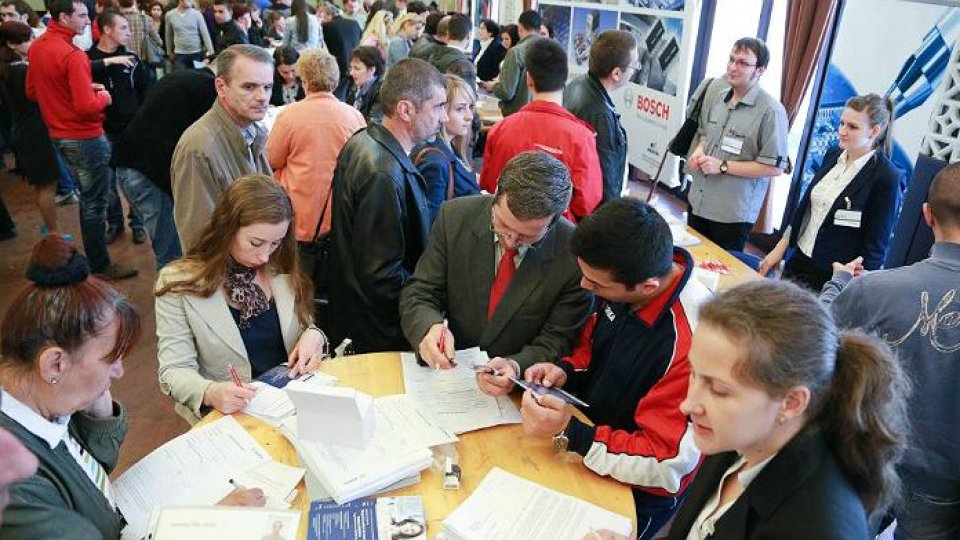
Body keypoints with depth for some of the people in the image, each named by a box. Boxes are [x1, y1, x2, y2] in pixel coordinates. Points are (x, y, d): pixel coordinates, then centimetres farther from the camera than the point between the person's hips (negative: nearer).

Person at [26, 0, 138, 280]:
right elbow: (87, 107, -25)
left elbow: (32, 92, 15)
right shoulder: (73, 55, -22)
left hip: (59, 135, 9)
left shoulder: (37, 47, 6)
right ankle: (100, 266, 13)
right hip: (85, 138, -9)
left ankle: (93, 255, 32)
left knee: (87, 197, 21)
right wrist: (103, 97, -6)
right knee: (95, 203, 2)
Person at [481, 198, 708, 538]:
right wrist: (565, 371, -12)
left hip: (634, 492, -6)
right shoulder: (621, 279, -12)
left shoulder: (692, 343, -34)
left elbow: (666, 465, -27)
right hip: (593, 430, 6)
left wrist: (568, 434, -32)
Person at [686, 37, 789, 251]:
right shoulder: (716, 97, 6)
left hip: (733, 215, -6)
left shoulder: (771, 111, -16)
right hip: (698, 203, 6)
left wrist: (723, 166, -19)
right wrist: (699, 151, -2)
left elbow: (775, 167, -17)